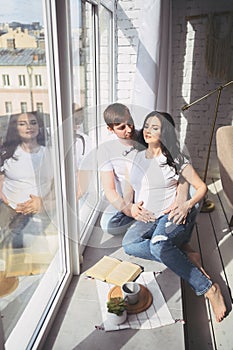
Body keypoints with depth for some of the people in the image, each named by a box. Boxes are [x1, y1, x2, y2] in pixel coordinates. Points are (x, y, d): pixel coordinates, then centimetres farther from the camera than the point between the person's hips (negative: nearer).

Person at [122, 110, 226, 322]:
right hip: (145, 219, 5)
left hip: (171, 216, -4)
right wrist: (129, 206, 1)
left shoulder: (175, 159, 1)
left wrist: (188, 204, -15)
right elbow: (129, 188, 22)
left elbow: (202, 187, 4)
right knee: (129, 243, -28)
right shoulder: (137, 158, 13)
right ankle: (183, 257, -19)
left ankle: (210, 289, -26)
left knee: (159, 245, -36)